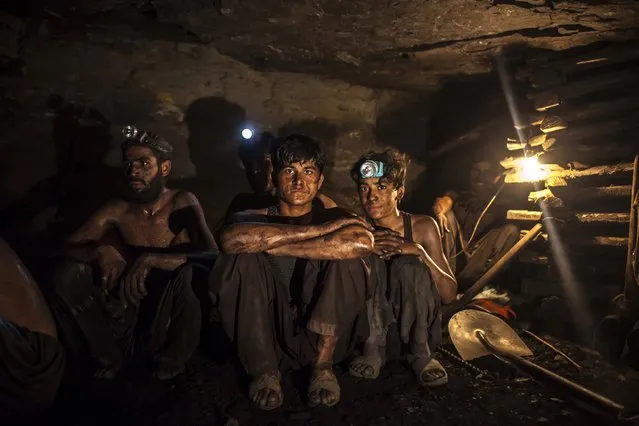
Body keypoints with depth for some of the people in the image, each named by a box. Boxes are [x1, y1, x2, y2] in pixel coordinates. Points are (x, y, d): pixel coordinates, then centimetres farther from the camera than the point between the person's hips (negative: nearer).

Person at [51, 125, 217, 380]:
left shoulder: (182, 203, -13)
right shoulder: (117, 210, -3)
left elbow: (211, 254, -27)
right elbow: (69, 248, -2)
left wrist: (149, 259, -36)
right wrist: (101, 252, -25)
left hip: (171, 317, -3)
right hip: (131, 309, 3)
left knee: (190, 272, -35)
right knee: (67, 272, -13)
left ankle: (172, 358, -5)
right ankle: (109, 355, 5)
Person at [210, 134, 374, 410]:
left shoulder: (333, 217, -1)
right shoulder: (257, 218, -1)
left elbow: (363, 242, -28)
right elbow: (231, 238, -28)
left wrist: (276, 246, -25)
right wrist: (317, 230, -27)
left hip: (321, 338, 0)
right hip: (266, 337, 1)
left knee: (347, 256, -22)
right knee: (242, 256, -21)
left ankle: (323, 365, -10)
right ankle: (263, 369, -11)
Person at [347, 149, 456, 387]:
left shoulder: (422, 227, -8)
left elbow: (449, 294, -11)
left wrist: (419, 251, -26)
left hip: (415, 323, -1)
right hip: (372, 322, 1)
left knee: (409, 264, -28)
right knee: (368, 258, -23)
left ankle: (420, 354, -12)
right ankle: (373, 349, -16)